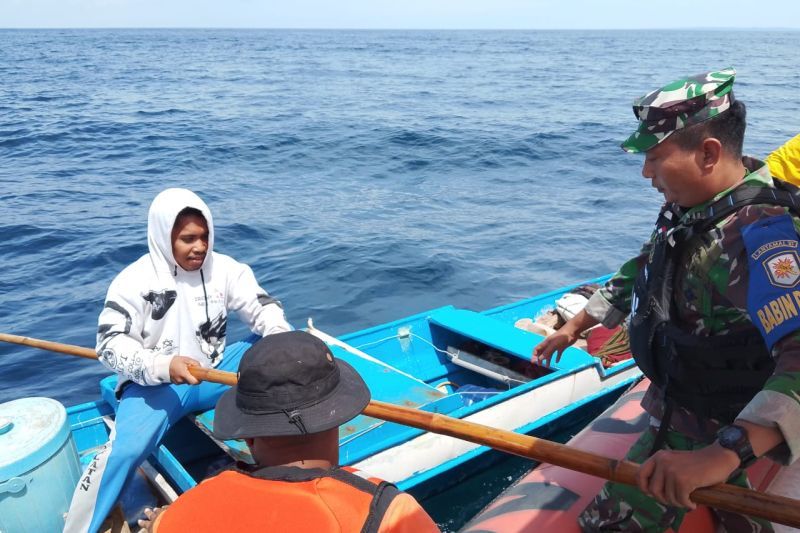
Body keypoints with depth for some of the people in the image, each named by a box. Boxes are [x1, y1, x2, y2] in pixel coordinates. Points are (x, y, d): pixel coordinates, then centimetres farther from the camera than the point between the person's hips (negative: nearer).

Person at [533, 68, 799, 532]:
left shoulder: (760, 236, -34)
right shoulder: (692, 206, -4)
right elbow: (642, 273, 11)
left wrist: (722, 454, -58)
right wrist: (574, 327, 16)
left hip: (699, 431, -9)